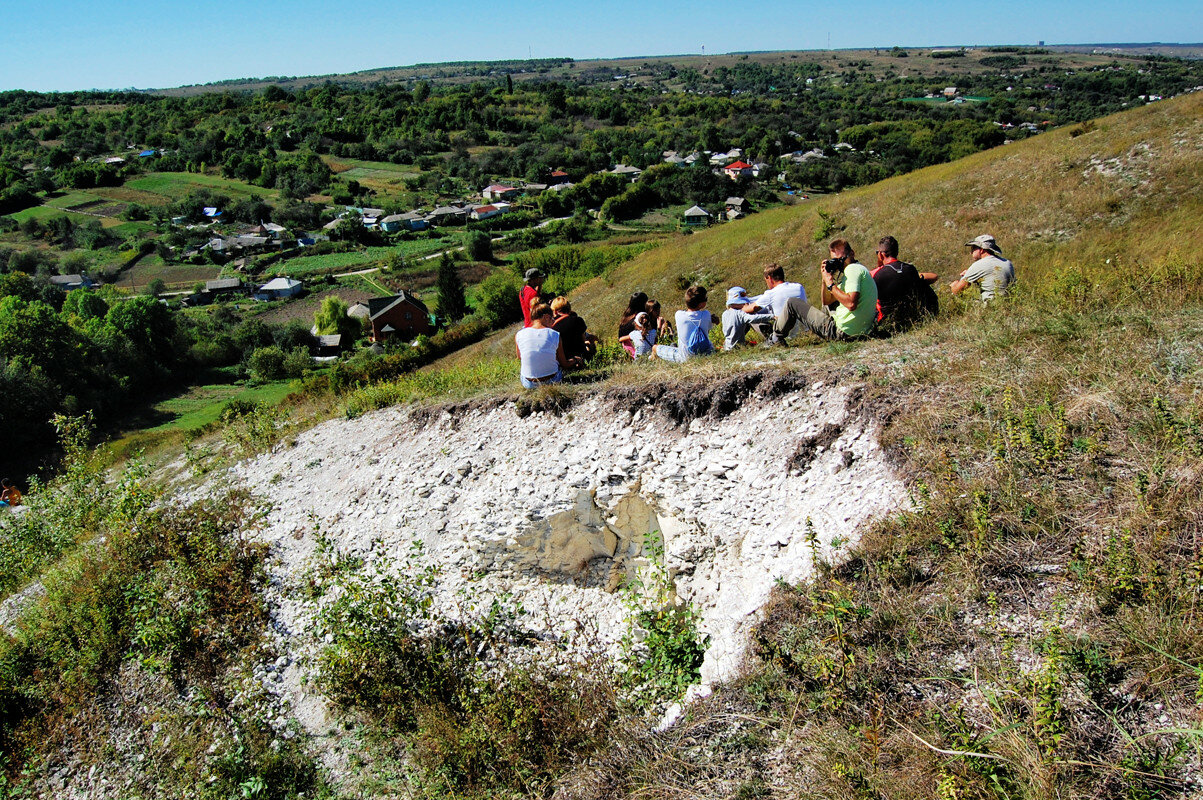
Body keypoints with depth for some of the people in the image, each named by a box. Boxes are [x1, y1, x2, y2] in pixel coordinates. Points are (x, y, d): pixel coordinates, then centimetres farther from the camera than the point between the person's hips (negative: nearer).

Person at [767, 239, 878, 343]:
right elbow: (827, 302, 19)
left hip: (842, 331, -10)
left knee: (792, 303, 3)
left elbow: (851, 304, -29)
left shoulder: (852, 269, -14)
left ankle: (776, 338, 24)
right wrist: (825, 280, 3)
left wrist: (830, 284, -19)